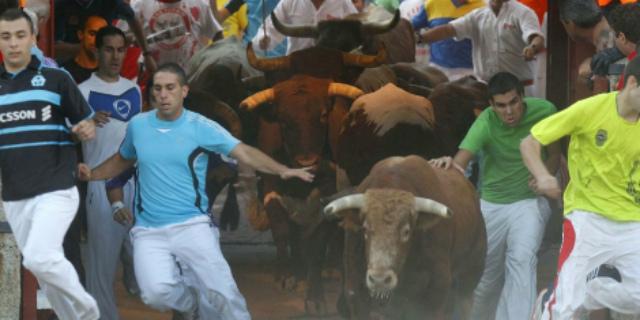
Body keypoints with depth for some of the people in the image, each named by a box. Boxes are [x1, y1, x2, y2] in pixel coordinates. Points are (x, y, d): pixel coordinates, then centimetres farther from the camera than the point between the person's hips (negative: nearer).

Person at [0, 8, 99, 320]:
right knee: (46, 272, 9)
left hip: (55, 192, -5)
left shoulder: (56, 79, -1)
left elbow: (87, 123, 4)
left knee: (39, 258, -23)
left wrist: (86, 130, -18)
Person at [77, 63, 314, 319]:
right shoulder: (137, 125, 7)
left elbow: (244, 153, -9)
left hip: (192, 226, -2)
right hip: (149, 232, 2)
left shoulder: (201, 127, -2)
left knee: (222, 293, -15)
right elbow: (123, 160, 27)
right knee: (155, 292, -21)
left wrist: (282, 171, -23)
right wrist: (92, 174, 12)